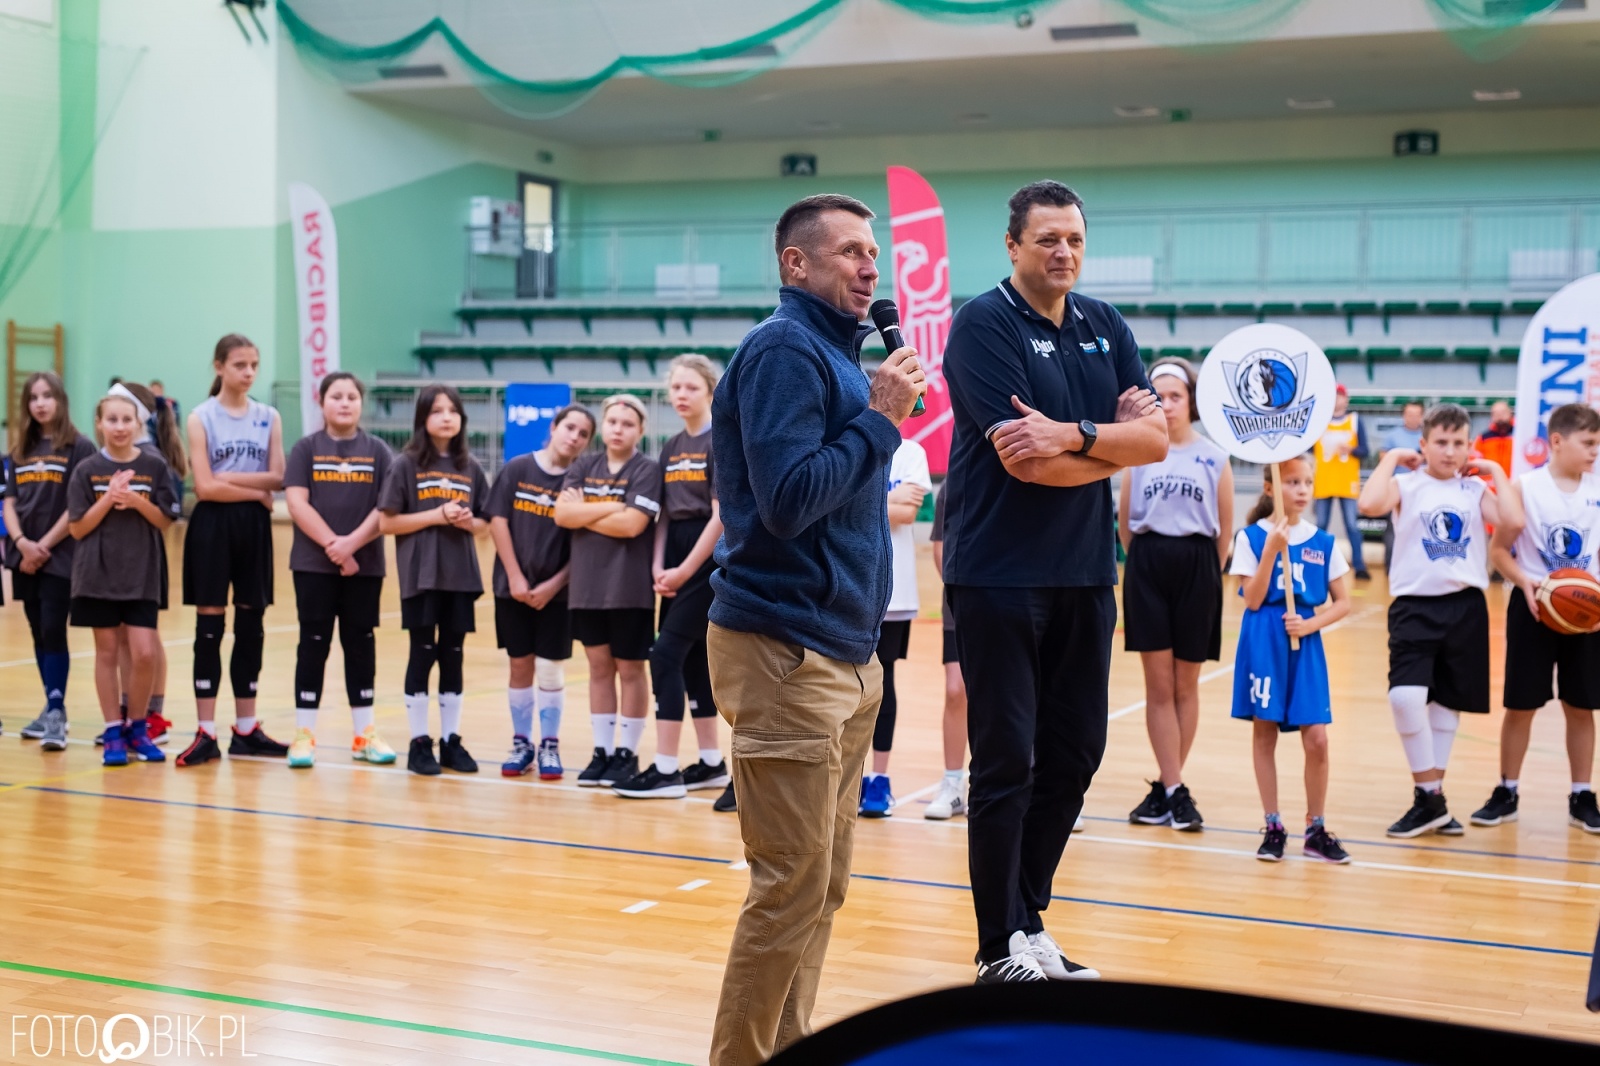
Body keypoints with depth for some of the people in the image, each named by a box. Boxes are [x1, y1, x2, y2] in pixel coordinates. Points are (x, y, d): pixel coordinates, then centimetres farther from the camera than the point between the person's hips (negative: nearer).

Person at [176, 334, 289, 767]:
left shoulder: (268, 418, 7)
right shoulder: (201, 418, -3)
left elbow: (277, 478, -4)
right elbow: (205, 486, -12)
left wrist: (231, 477, -15)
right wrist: (257, 491, -10)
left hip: (254, 527, 3)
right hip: (213, 525, -3)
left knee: (251, 627, 7)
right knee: (210, 627, -1)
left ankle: (246, 730, 15)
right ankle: (206, 734, 2)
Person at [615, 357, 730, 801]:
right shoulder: (671, 447, 12)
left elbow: (721, 515, -15)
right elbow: (664, 514, 12)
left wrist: (686, 569, -15)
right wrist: (659, 565, -2)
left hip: (708, 559, -8)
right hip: (677, 559, 8)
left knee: (666, 654, -12)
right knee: (691, 658, 9)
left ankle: (667, 770, -9)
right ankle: (711, 763, 18)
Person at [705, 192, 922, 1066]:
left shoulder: (837, 353, 16)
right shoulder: (784, 351, -12)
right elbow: (788, 499, -22)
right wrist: (880, 419, -14)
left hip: (846, 653, 9)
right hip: (786, 652, -9)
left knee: (823, 886, 13)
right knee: (792, 889, -6)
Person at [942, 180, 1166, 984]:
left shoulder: (1107, 328, 11)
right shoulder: (983, 325, -8)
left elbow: (1155, 440, -2)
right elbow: (1026, 462, -18)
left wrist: (1074, 435, -19)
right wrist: (1115, 445, -4)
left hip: (1086, 576, 6)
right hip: (999, 577, -6)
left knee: (1072, 757, 11)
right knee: (1007, 763, -1)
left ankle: (1029, 924, 25)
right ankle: (1002, 950, 10)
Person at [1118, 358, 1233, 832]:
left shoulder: (1214, 458, 3)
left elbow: (1225, 530, 8)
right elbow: (1124, 522, 11)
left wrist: (1208, 573, 7)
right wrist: (1146, 560, 11)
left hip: (1196, 569, 0)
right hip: (1147, 569, 0)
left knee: (1185, 686, 5)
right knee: (1158, 684, -2)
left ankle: (1164, 786, 16)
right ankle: (1174, 791, 2)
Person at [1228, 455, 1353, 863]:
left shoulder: (1323, 542, 4)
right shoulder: (1252, 537, -3)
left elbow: (1343, 603, 7)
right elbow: (1253, 600, -9)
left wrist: (1311, 624, -10)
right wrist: (1272, 550, -17)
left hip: (1305, 644, 2)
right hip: (1262, 643, -2)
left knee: (1316, 738, -2)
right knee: (1264, 734, 5)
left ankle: (1316, 829, 12)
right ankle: (1273, 826, 16)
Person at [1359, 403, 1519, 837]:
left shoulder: (1475, 490, 6)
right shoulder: (1407, 486, -1)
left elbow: (1513, 521, -11)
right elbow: (1369, 505, -23)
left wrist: (1495, 472, -3)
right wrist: (1391, 458, -11)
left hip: (1465, 605, 3)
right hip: (1415, 605, -3)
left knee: (1448, 702, 11)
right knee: (1405, 696, -19)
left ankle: (1434, 797, 24)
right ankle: (1429, 799, -3)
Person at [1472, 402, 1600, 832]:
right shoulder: (1525, 488, -8)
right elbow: (1499, 550, -5)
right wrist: (1524, 582, -21)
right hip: (1533, 606, -2)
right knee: (1520, 706, 5)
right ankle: (1506, 793, 18)